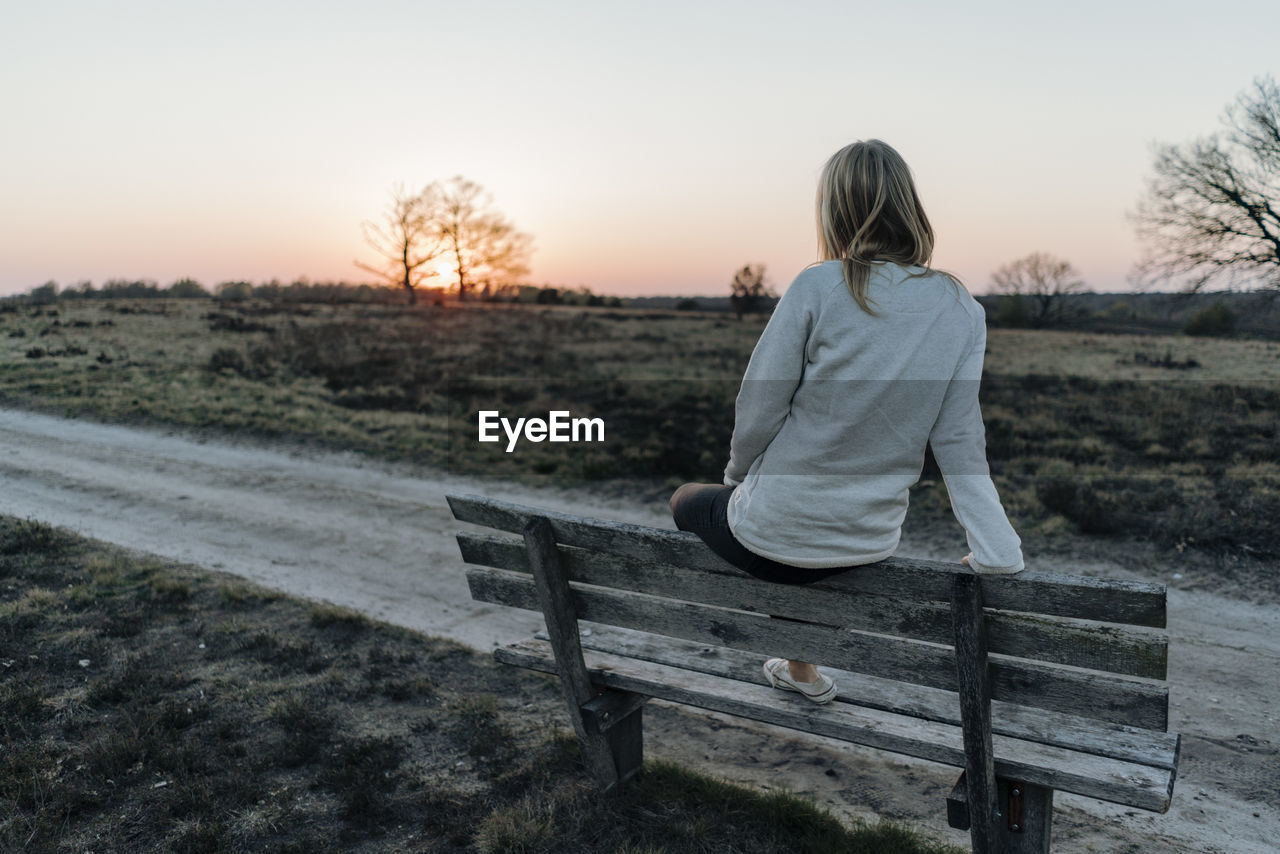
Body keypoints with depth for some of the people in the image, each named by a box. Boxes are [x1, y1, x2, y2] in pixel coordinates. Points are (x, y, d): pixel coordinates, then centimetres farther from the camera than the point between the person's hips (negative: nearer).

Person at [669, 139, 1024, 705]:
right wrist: (998, 553, -2)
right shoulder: (963, 312, -5)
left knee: (689, 504, 29)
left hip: (777, 532, -5)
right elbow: (959, 443, -8)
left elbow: (758, 409, -13)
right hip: (870, 543, 5)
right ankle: (801, 672, 51)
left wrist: (738, 475, 6)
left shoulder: (819, 287, -17)